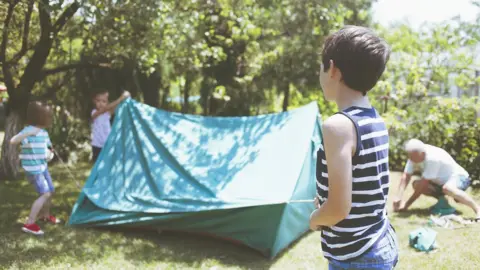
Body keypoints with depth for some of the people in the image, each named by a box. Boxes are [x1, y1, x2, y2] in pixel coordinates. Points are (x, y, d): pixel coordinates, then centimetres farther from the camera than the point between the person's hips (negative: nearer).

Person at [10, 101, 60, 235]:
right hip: (33, 169, -9)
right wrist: (29, 133, -43)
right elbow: (13, 141, -35)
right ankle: (29, 223, -12)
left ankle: (45, 215, 42)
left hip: (42, 166, 9)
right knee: (45, 193, -16)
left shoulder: (43, 132, 7)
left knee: (51, 190, 18)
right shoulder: (28, 130, -19)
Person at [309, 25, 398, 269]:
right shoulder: (377, 121, 5)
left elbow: (339, 209, -23)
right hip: (383, 247, 9)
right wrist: (325, 201, 17)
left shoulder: (338, 125, -21)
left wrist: (315, 218, -4)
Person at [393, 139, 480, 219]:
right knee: (416, 184, -12)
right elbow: (405, 176, -14)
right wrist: (398, 198, -27)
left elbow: (423, 184, -30)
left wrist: (406, 205, -26)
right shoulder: (414, 155, -12)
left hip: (459, 177, -8)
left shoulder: (432, 158, -33)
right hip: (441, 181, 8)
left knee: (447, 188, -41)